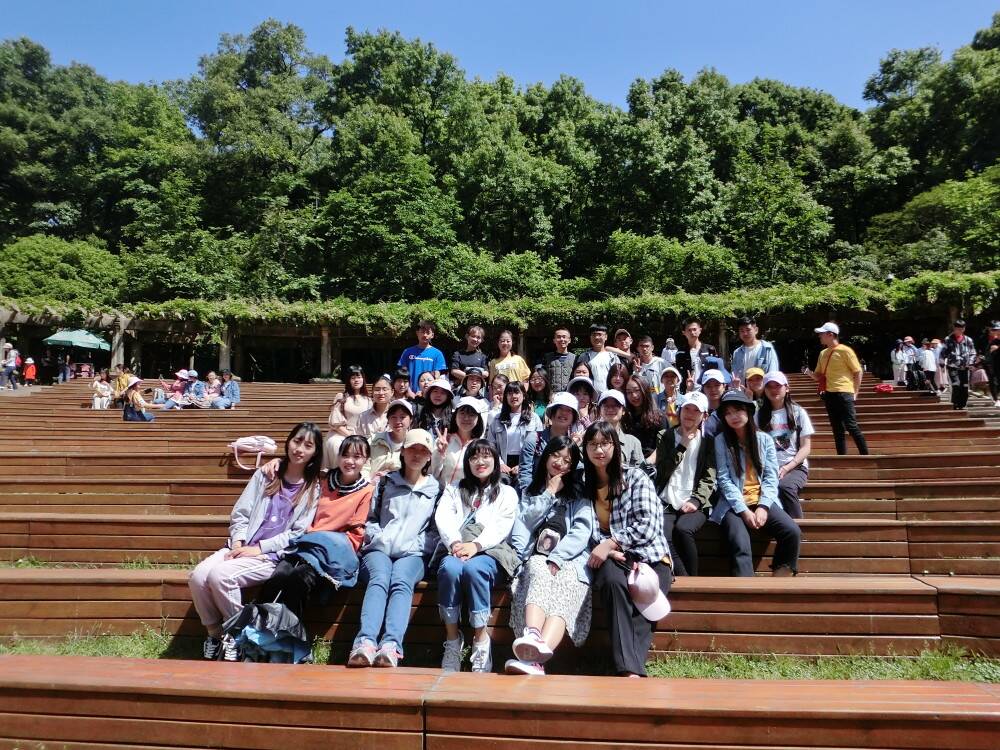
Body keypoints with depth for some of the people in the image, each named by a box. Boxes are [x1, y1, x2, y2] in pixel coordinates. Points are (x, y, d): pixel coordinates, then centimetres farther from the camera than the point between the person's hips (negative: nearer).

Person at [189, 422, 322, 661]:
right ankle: (214, 632, 2)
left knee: (220, 575, -27)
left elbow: (297, 533, -3)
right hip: (241, 548, 4)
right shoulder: (265, 475, 13)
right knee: (198, 576, -21)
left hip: (273, 556, -4)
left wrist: (259, 548, -11)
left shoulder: (313, 489, 4)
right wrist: (238, 544, -7)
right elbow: (240, 514, 10)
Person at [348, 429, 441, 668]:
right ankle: (365, 642, -50)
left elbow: (436, 530, 12)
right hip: (379, 549, 1)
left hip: (413, 553, -1)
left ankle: (391, 645, -52)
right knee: (379, 579, -32)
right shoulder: (386, 482, 22)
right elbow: (370, 519, 18)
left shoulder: (435, 488, 19)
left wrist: (413, 545, -3)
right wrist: (380, 539, -1)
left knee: (401, 583, -33)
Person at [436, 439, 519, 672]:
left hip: (491, 553, -1)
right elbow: (442, 518, 7)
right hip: (456, 550, 2)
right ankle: (452, 640, -25)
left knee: (473, 567, -37)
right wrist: (455, 543, -15)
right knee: (450, 568, -35)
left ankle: (481, 641, -28)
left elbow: (502, 526, 2)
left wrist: (476, 545, -18)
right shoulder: (454, 490, 26)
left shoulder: (507, 492, 20)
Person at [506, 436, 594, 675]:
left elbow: (582, 532, 2)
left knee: (563, 591, -35)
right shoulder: (531, 491, 26)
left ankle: (534, 658, -61)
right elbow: (523, 524, 9)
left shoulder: (579, 494, 19)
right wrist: (549, 493, 7)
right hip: (537, 558, 2)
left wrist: (556, 558, -14)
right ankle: (532, 638, -63)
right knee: (539, 571, -36)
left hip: (570, 559, -1)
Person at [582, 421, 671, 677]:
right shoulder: (584, 484, 14)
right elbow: (588, 529, 6)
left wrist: (610, 543, -16)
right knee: (613, 580, -35)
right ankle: (630, 671, -44)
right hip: (609, 558, 1)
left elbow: (647, 524, -7)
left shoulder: (635, 477, 3)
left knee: (639, 612, -30)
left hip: (648, 555, 0)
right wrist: (608, 550, -13)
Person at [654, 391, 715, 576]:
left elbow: (709, 478, 4)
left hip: (694, 504, -1)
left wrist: (695, 500, -12)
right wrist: (683, 445, -2)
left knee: (683, 529, -32)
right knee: (662, 536, -29)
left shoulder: (708, 441, 13)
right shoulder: (665, 436, 13)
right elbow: (663, 471, 1)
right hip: (667, 502, 1)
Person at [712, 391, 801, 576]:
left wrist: (763, 506, -12)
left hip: (762, 501, 3)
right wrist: (743, 510, -13)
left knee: (792, 532, -22)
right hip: (734, 504, -2)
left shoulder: (764, 439, 9)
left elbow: (771, 477, 3)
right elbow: (724, 479, -4)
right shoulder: (721, 440, 2)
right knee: (740, 545, -28)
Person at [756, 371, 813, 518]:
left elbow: (806, 448, 4)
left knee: (784, 487, -35)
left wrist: (786, 468, -10)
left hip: (795, 467, -1)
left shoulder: (798, 412, 9)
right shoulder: (759, 414, 13)